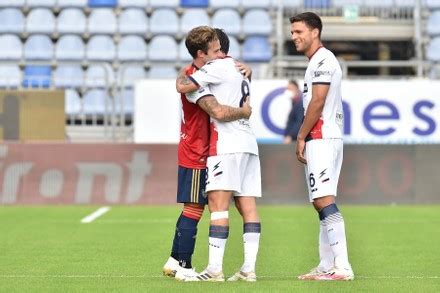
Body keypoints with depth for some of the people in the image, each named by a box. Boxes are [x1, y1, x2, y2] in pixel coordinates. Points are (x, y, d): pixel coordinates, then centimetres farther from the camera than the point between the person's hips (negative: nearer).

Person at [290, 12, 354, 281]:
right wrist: (305, 138, 16)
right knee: (322, 203, 11)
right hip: (325, 139, 11)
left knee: (324, 201, -16)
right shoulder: (319, 61, 21)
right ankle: (327, 266, 13)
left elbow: (317, 103, -16)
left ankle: (343, 267, -22)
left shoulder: (323, 60, -10)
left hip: (321, 138, -11)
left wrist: (301, 137, -11)